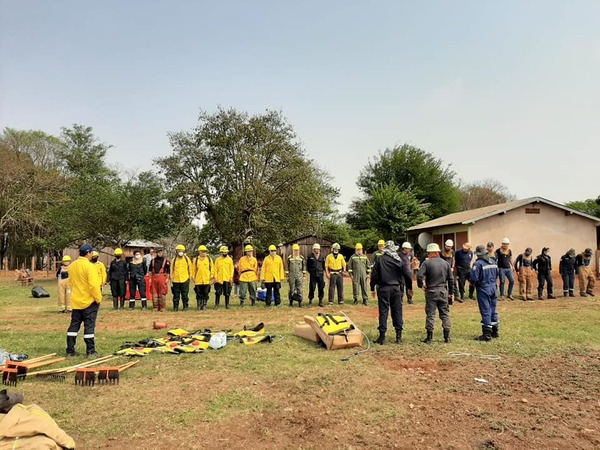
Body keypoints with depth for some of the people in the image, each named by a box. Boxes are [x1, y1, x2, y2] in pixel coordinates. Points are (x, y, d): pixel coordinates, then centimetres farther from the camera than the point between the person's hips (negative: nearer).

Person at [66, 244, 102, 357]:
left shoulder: (72, 266, 7)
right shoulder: (89, 266, -17)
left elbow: (70, 282, 17)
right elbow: (93, 285, -22)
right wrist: (98, 298, -12)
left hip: (76, 301, 7)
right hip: (89, 301, -7)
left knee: (74, 325, 13)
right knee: (89, 326, -2)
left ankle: (70, 351, 16)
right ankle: (90, 352, 1)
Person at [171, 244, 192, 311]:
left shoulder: (187, 259, 2)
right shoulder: (174, 260, 3)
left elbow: (190, 269, 10)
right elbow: (171, 270, 7)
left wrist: (190, 276, 8)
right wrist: (171, 278, 3)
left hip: (185, 280, -1)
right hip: (176, 280, 1)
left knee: (185, 295, 3)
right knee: (176, 295, 7)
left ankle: (185, 306, 13)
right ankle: (175, 307, 15)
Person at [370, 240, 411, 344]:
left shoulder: (379, 259, -5)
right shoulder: (399, 260, 0)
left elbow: (374, 275, -4)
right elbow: (406, 273, -1)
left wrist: (372, 288, 5)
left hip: (383, 289, -1)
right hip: (396, 289, 2)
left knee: (383, 312, 2)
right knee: (397, 311, 10)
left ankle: (382, 336, 2)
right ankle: (399, 335, 12)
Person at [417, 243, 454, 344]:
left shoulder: (426, 263, -8)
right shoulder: (446, 263, 6)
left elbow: (419, 275, -19)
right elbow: (451, 279, 7)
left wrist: (421, 285, -2)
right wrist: (451, 293, 13)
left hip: (431, 291, -3)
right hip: (443, 291, 3)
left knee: (430, 314, 2)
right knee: (445, 314, 11)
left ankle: (429, 337, 5)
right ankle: (447, 337, 13)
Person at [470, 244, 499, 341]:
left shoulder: (478, 264, -16)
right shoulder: (493, 262, 7)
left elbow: (474, 278, -19)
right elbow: (496, 275, 15)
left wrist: (474, 283, 1)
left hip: (483, 289, -7)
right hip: (493, 288, 7)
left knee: (485, 312, -3)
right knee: (493, 310, 16)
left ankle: (487, 334, -1)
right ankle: (495, 331, 26)